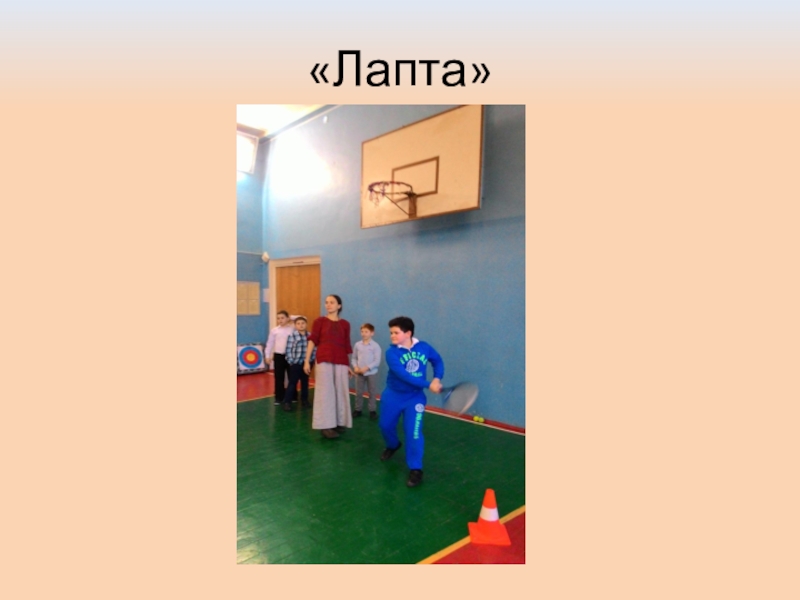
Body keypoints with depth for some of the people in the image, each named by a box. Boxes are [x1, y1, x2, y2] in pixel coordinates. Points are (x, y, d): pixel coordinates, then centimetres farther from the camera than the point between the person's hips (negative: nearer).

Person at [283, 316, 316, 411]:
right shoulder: (292, 335, -9)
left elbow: (314, 349, 7)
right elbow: (288, 350, -9)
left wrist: (312, 360, 2)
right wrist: (290, 361, -10)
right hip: (295, 364, -4)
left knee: (305, 382, 16)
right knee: (292, 383, -2)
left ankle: (305, 400, 29)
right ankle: (287, 402, 5)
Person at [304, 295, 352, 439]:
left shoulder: (345, 324, 12)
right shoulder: (319, 321, 6)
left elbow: (347, 346, 14)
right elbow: (312, 340, -1)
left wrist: (349, 365, 14)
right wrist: (307, 361, -9)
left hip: (341, 362, 3)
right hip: (324, 361, -2)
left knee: (341, 392, 5)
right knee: (325, 392, -2)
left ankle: (339, 422, 17)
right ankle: (326, 425, 3)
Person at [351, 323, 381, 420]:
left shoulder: (375, 346, -9)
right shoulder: (357, 345, 2)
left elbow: (377, 361, -10)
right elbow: (354, 358, 8)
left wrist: (367, 368, -18)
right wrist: (355, 367, -10)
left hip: (371, 373, -3)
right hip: (359, 373, 3)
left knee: (372, 393, 5)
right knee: (358, 392, 10)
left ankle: (372, 411, 16)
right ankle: (358, 409, 22)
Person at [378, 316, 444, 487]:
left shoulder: (424, 347, -10)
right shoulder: (391, 353, -19)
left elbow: (437, 361, 9)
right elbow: (403, 375, -31)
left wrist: (437, 378, -10)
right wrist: (428, 385, -35)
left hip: (415, 397, -1)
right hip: (393, 395, 1)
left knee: (413, 433, -9)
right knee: (385, 425, 17)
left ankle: (415, 469, 7)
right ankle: (393, 445, 51)